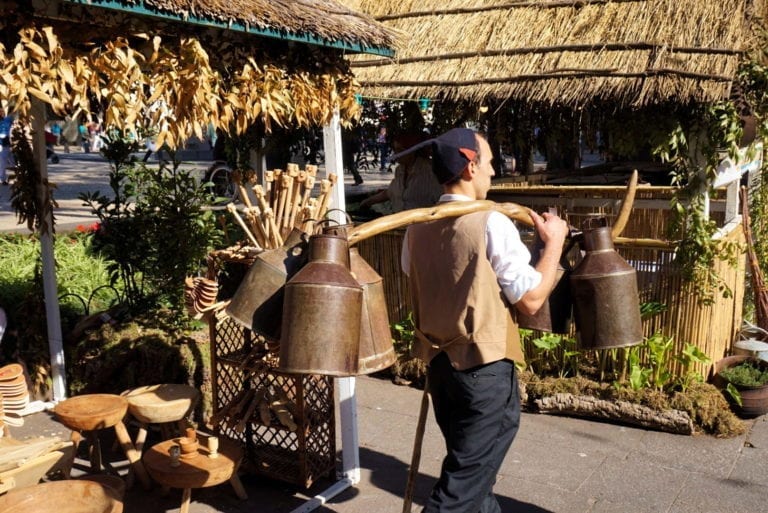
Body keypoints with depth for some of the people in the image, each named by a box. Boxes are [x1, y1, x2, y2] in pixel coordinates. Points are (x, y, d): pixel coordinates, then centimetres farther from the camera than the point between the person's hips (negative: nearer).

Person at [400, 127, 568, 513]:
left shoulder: (417, 228, 3)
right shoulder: (492, 225, -16)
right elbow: (531, 299, -14)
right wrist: (554, 241, -2)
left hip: (439, 364, 7)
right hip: (484, 370, -7)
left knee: (470, 470, 24)